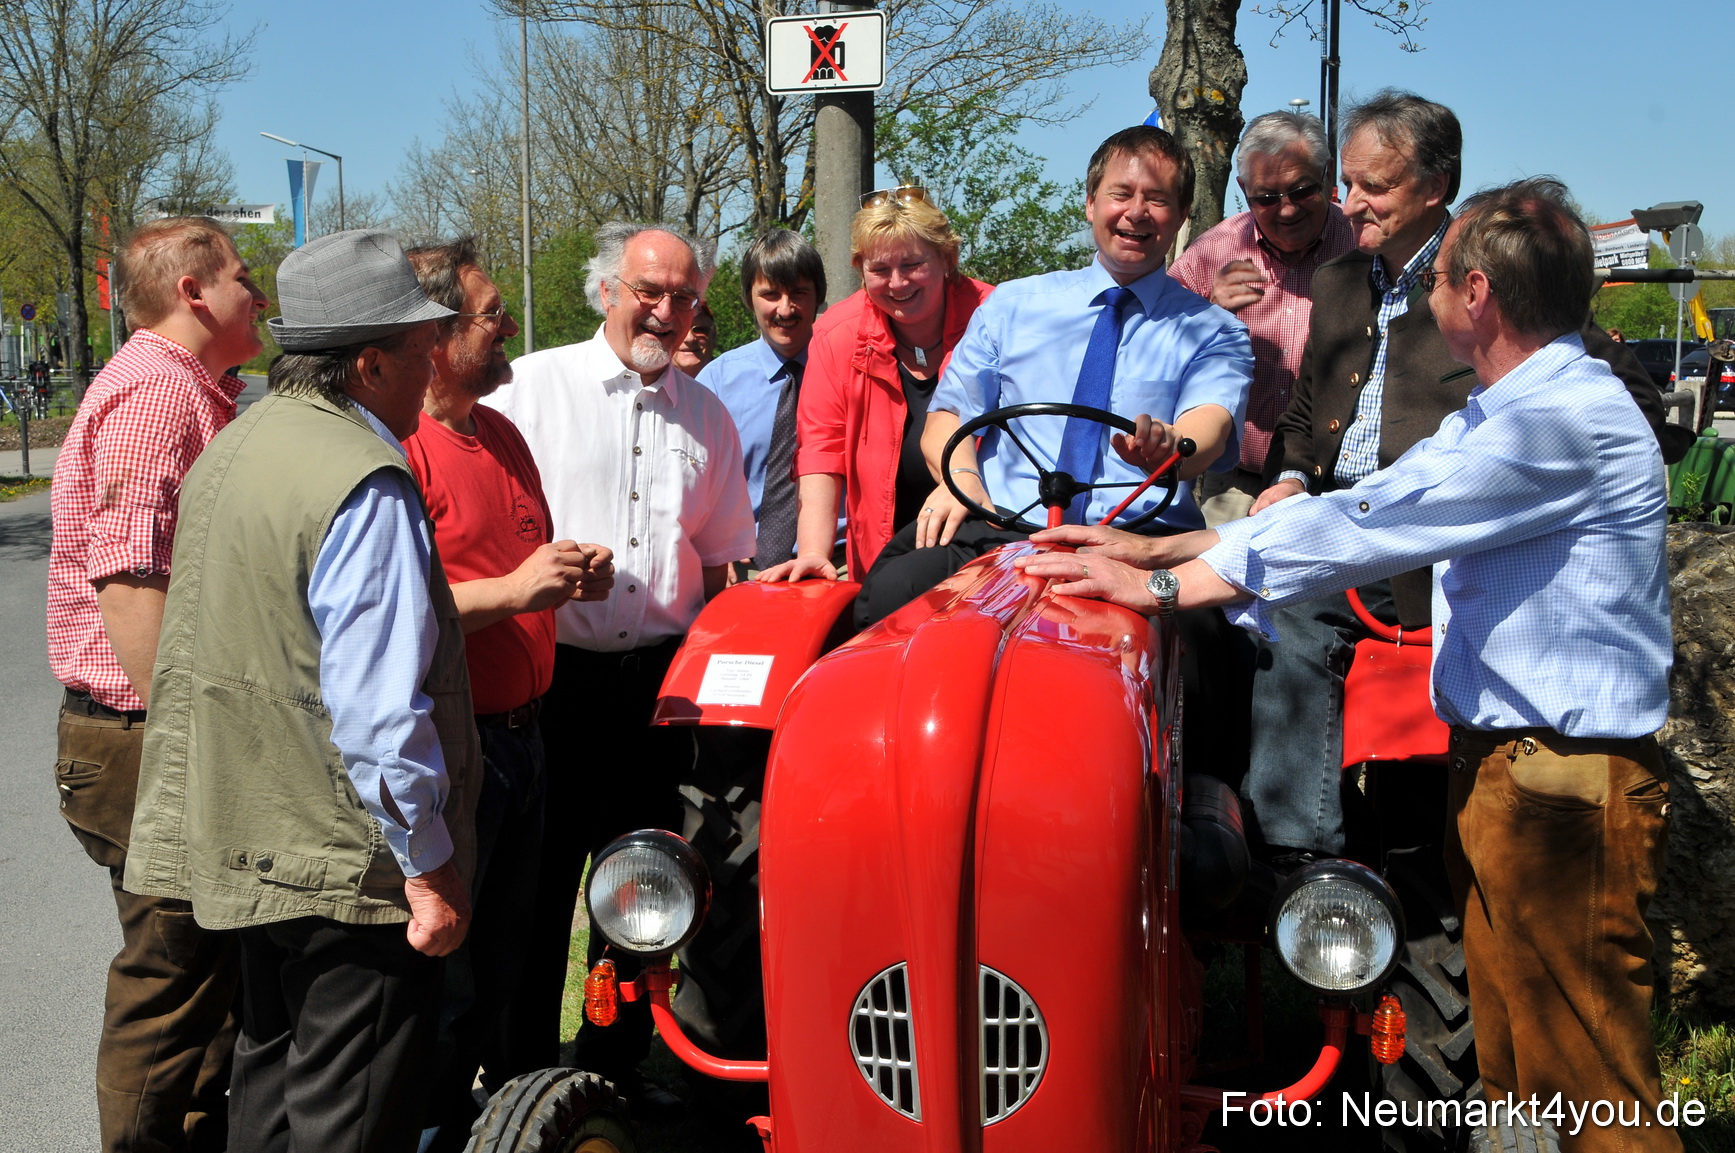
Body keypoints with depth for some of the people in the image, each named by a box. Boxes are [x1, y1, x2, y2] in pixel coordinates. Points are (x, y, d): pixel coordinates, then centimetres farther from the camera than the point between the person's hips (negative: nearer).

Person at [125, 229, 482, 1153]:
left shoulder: (230, 450, 10)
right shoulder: (366, 488, -21)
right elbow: (379, 708, -25)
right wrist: (429, 866, -17)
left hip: (247, 845, 9)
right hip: (349, 866, -9)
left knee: (270, 1063, 23)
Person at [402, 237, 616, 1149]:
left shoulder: (502, 433, 15)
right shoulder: (393, 448, -16)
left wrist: (572, 573, 8)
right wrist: (513, 590, -25)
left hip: (519, 731, 9)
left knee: (503, 952, 19)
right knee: (441, 978, 0)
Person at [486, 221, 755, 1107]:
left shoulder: (706, 414, 14)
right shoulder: (535, 385, 2)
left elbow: (726, 559, 18)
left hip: (661, 679, 4)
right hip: (555, 674, -3)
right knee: (538, 880, 2)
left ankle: (617, 1060, 25)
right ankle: (521, 1067, 17)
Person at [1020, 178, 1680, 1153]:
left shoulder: (1572, 420, -19)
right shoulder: (1499, 412, 15)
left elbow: (1372, 526, -23)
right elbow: (1363, 503, 12)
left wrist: (1164, 586, -20)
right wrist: (1164, 548, 4)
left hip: (1566, 786, -10)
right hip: (1499, 766, 10)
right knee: (1516, 1070, 18)